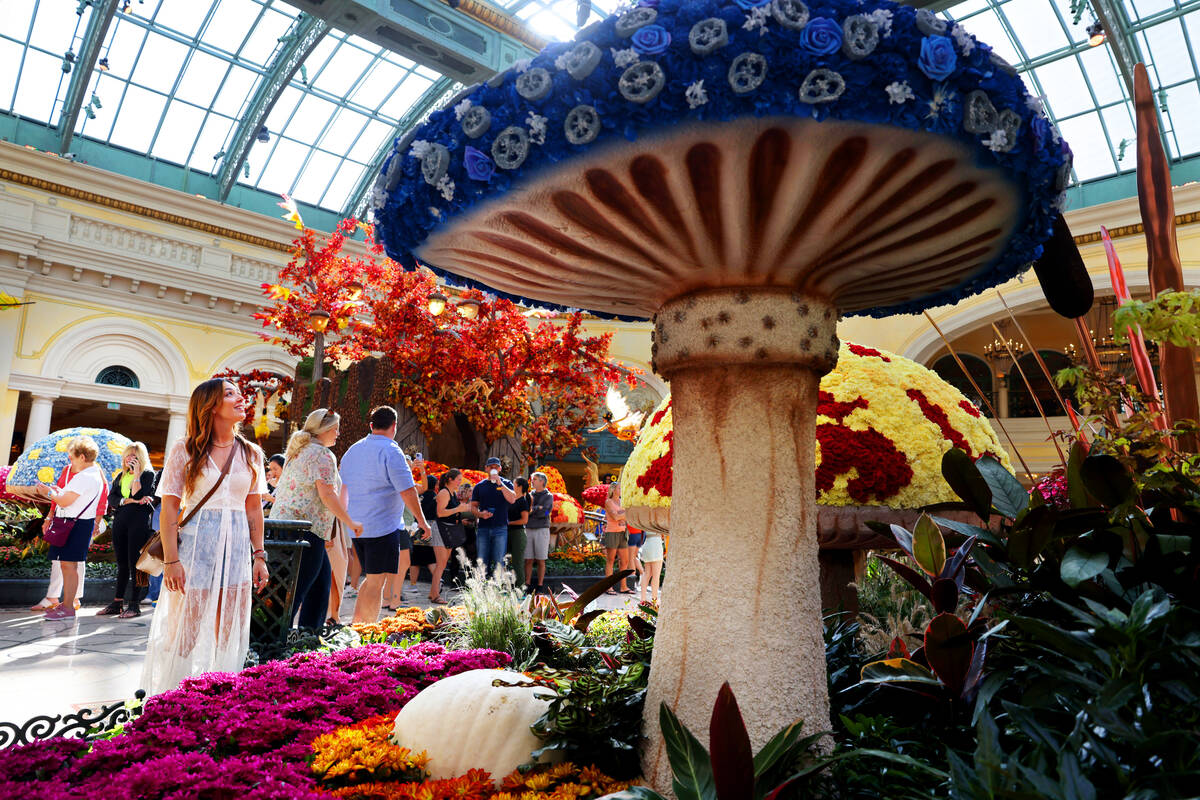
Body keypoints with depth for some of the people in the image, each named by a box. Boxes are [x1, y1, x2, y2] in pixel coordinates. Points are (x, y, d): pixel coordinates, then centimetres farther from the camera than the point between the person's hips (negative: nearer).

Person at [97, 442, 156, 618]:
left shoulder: (148, 474, 0)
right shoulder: (121, 476, 19)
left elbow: (137, 496, -14)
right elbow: (111, 498, 8)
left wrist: (136, 474, -13)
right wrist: (129, 500, -9)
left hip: (139, 520, -6)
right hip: (120, 520, 6)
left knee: (134, 562, -6)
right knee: (121, 563, 9)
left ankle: (135, 604, -2)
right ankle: (118, 603, 13)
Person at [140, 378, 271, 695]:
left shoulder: (251, 453, 9)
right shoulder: (185, 449, -1)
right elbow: (170, 507, -5)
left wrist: (259, 555, 7)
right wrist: (171, 560, -11)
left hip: (236, 545, 4)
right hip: (195, 542, -3)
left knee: (230, 633, 8)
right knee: (183, 632, 0)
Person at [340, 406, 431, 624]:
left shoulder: (352, 450, 14)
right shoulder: (390, 451, -11)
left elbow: (342, 489, 20)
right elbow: (407, 491, -15)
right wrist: (422, 521, -6)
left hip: (356, 527, 8)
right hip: (383, 526, -8)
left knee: (372, 578, 19)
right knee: (375, 583, -3)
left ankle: (356, 623, 15)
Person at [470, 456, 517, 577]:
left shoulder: (506, 484, 7)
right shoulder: (479, 486, 12)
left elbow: (512, 499, -10)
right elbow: (473, 506, 12)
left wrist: (500, 483, -16)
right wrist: (480, 514, -9)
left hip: (500, 528, -2)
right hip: (483, 528, 2)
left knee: (498, 561, -2)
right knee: (482, 562, 4)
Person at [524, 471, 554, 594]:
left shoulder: (548, 496, 3)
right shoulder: (529, 495, 14)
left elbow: (543, 513, -11)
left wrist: (531, 510, -3)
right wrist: (538, 509, -10)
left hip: (542, 530, -3)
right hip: (528, 529, 3)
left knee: (541, 560, 0)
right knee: (528, 560, 0)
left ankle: (540, 586, 6)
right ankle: (527, 585, 5)